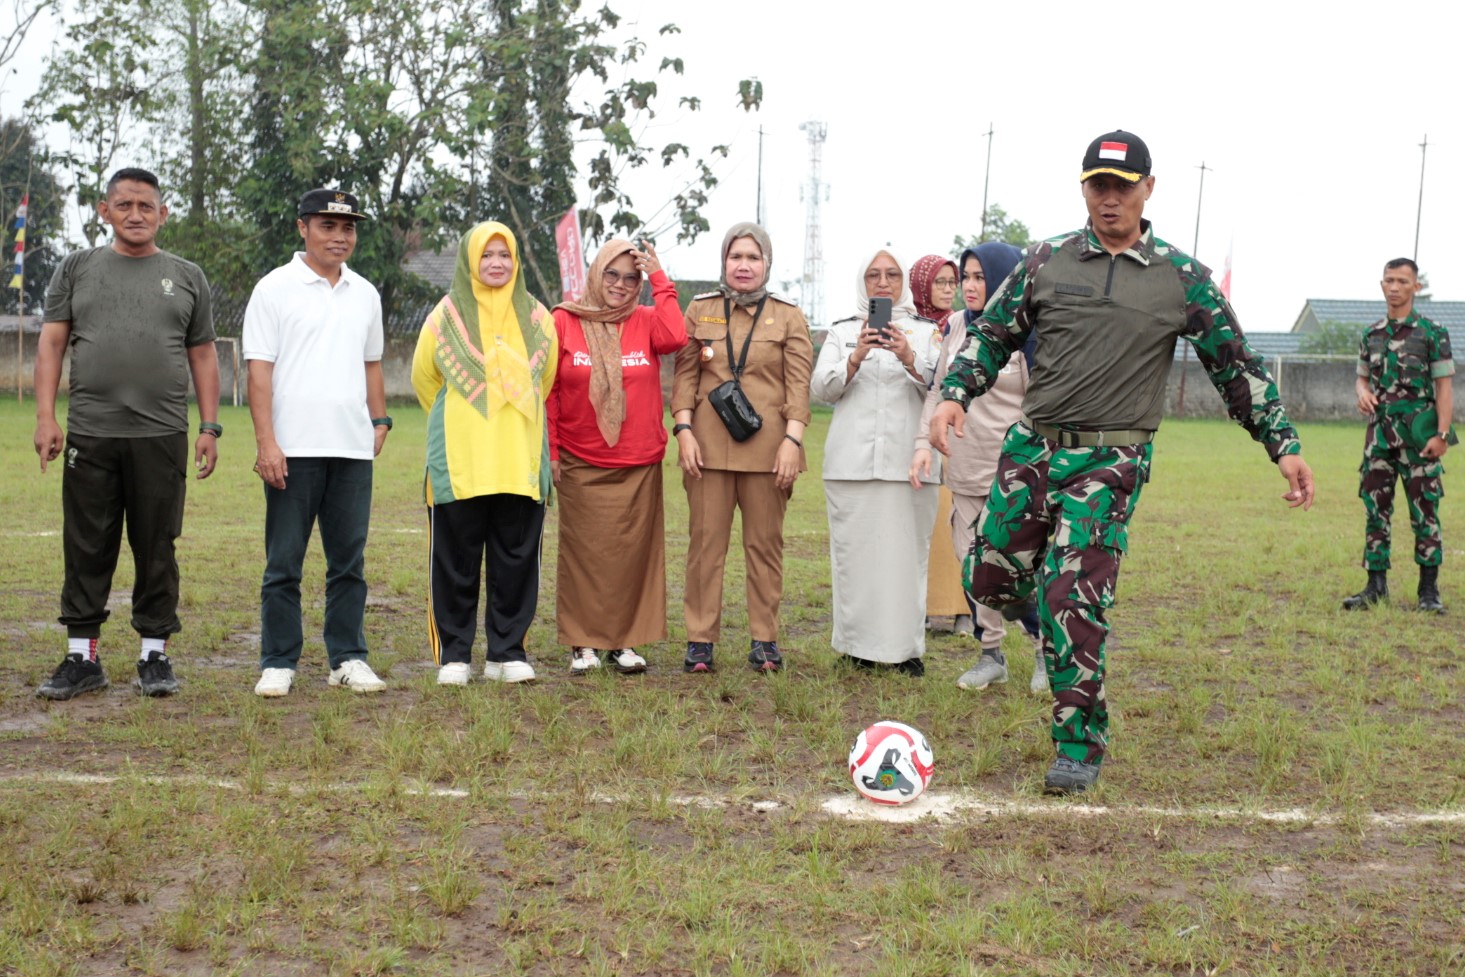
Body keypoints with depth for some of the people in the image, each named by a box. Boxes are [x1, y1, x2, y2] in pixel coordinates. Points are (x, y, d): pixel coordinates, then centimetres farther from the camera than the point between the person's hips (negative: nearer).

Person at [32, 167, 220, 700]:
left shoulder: (186, 276, 11)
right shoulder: (77, 268, 10)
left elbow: (203, 356, 11)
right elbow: (51, 343, 6)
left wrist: (209, 426, 3)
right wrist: (45, 417, -4)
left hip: (161, 436, 0)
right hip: (89, 434, 0)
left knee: (157, 550, 4)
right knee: (87, 549, 4)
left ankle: (154, 653, 13)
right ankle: (82, 657, 13)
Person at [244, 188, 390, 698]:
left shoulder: (365, 293, 15)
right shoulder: (275, 289, 0)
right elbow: (259, 369, -5)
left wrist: (380, 421, 12)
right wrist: (265, 442, -12)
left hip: (353, 448, 4)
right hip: (293, 449, -4)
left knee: (349, 561, 8)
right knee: (283, 563, 2)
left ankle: (348, 659, 16)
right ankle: (278, 664, 9)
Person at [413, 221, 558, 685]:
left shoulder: (536, 317, 9)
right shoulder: (446, 315, 3)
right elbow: (424, 378, 14)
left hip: (521, 461, 2)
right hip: (458, 462, -2)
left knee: (516, 560, 3)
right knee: (456, 562, 1)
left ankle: (508, 651, 13)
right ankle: (453, 654, 10)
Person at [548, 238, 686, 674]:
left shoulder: (646, 322, 5)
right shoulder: (563, 321, 1)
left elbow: (676, 338, -18)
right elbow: (547, 391, 2)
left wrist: (660, 279, -11)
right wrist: (549, 450, -3)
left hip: (639, 466, 2)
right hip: (580, 467, -1)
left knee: (633, 553, 4)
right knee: (584, 554, 1)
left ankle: (625, 641, 14)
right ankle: (583, 644, 9)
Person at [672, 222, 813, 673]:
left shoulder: (788, 317, 8)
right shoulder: (699, 310, 11)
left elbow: (799, 386, 2)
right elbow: (685, 376, 7)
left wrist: (792, 440, -9)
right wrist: (684, 430, -5)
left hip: (767, 447, 0)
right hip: (708, 445, 1)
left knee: (765, 544, 4)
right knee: (705, 542, 1)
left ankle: (764, 639, 11)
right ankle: (700, 639, 6)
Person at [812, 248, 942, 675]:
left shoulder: (925, 332, 13)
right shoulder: (842, 332, 15)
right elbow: (822, 388, 3)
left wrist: (910, 359, -17)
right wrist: (857, 357, -13)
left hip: (908, 461, 0)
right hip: (852, 461, 1)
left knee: (907, 551, -5)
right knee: (855, 551, -3)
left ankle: (907, 647, 1)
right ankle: (859, 644, 5)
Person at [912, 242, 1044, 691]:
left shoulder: (1027, 333, -7)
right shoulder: (958, 325, 9)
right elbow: (938, 389, 14)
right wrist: (924, 440, 3)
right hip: (964, 471, 5)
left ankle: (1047, 651, 16)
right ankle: (991, 655, 20)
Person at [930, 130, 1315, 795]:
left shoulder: (1183, 278, 2)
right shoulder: (1046, 261, 6)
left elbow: (1236, 365, 8)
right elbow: (992, 335, 11)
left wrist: (1284, 443, 5)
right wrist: (954, 393, -5)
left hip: (1111, 460, -3)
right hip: (1031, 446, 3)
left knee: (1074, 598, -12)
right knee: (990, 578, 4)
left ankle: (1080, 745, 2)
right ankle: (1060, 633, 37)